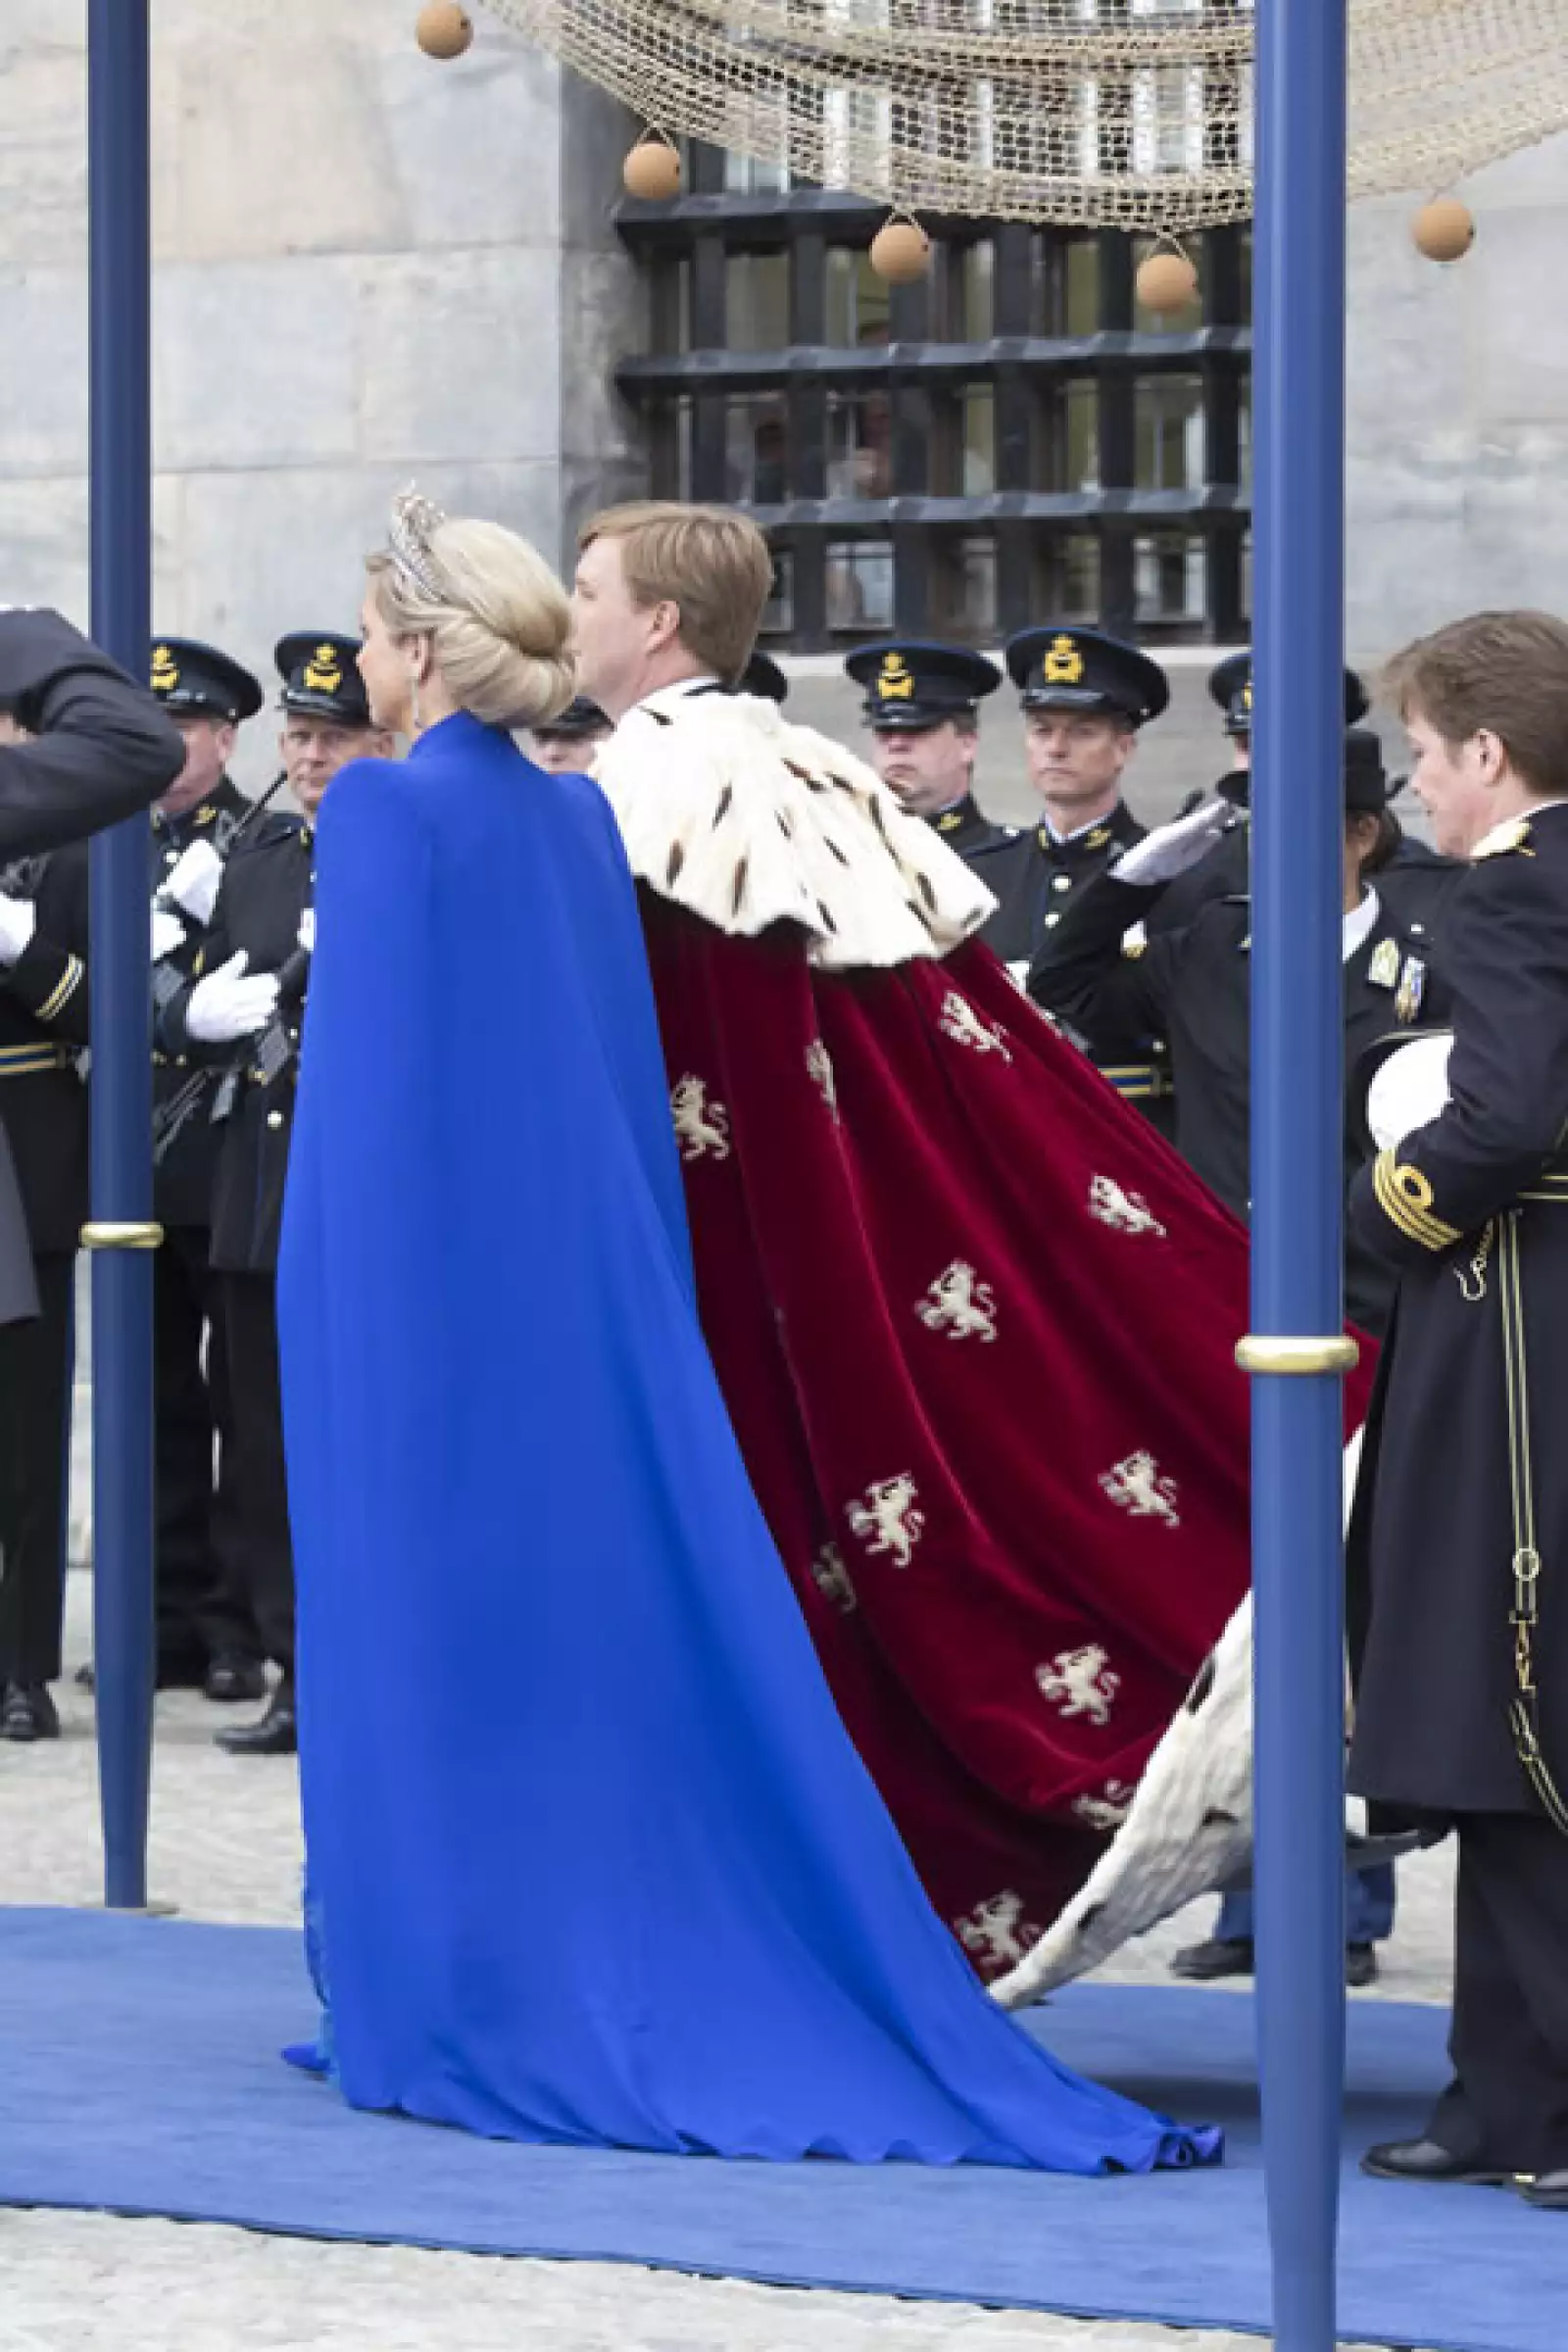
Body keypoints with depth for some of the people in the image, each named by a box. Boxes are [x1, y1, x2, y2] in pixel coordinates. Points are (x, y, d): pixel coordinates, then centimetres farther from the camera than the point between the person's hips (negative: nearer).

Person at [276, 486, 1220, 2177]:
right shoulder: (579, 820, 9)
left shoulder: (384, 808, -12)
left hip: (423, 1281, -6)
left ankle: (458, 2017, 3)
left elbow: (360, 1084, -13)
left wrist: (323, 1298, -6)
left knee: (434, 1632, 0)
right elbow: (627, 1084, 12)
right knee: (606, 1612, 8)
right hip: (583, 1282, 6)